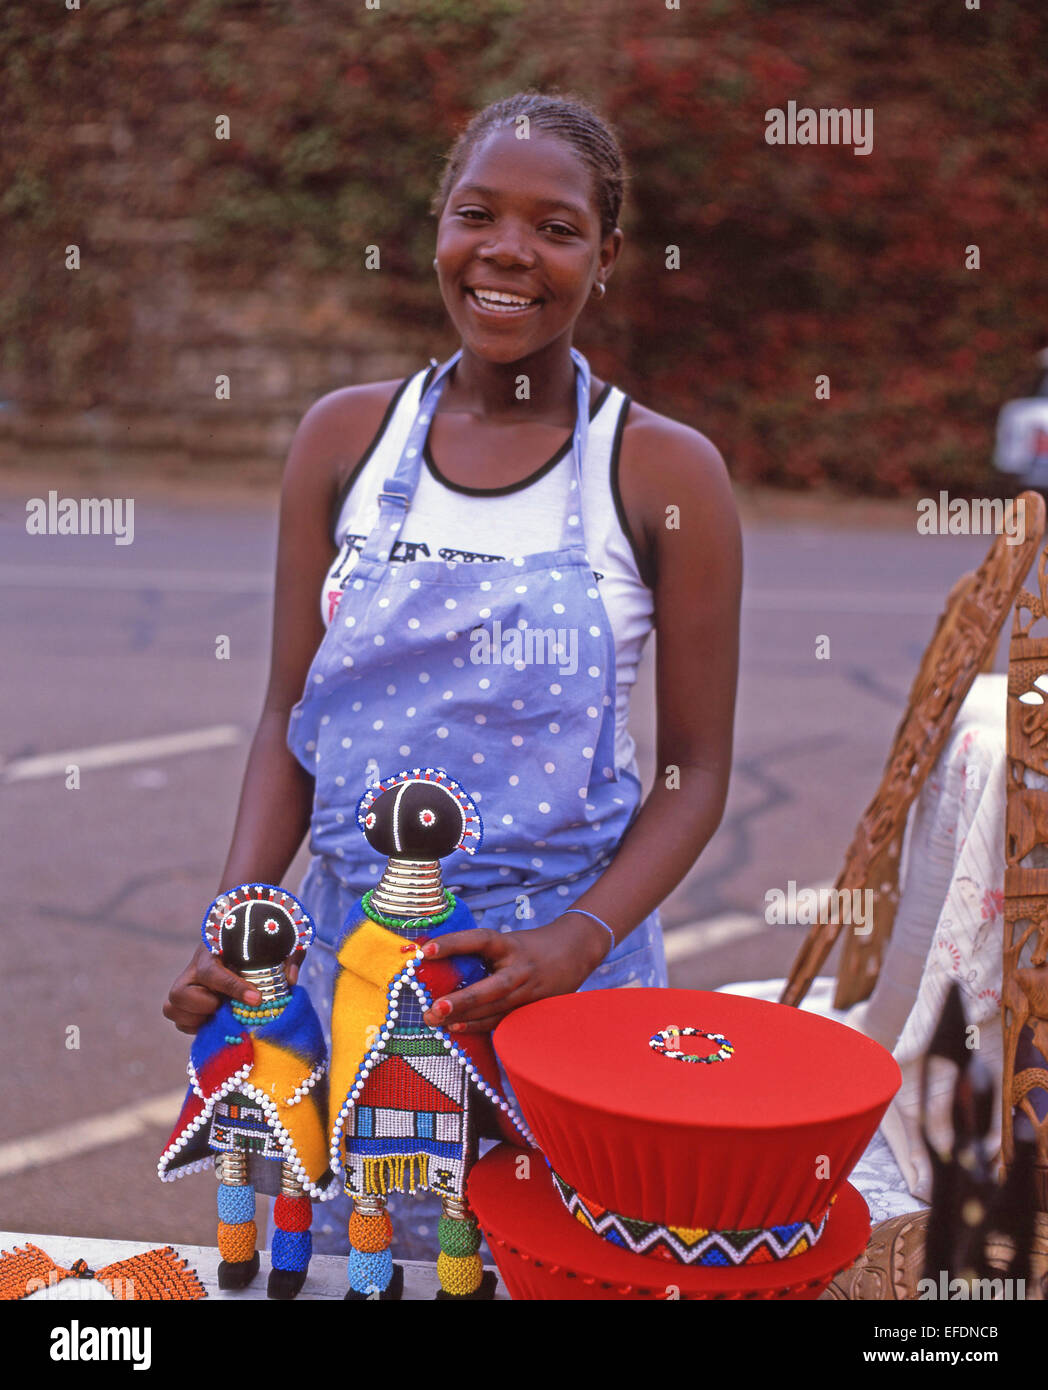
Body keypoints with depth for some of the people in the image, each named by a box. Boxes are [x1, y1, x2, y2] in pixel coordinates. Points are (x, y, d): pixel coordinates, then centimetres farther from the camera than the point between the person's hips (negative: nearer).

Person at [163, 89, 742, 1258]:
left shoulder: (665, 475, -6)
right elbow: (290, 717, 4)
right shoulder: (345, 438, 2)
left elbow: (694, 771, -3)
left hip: (566, 963, -2)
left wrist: (578, 943, -18)